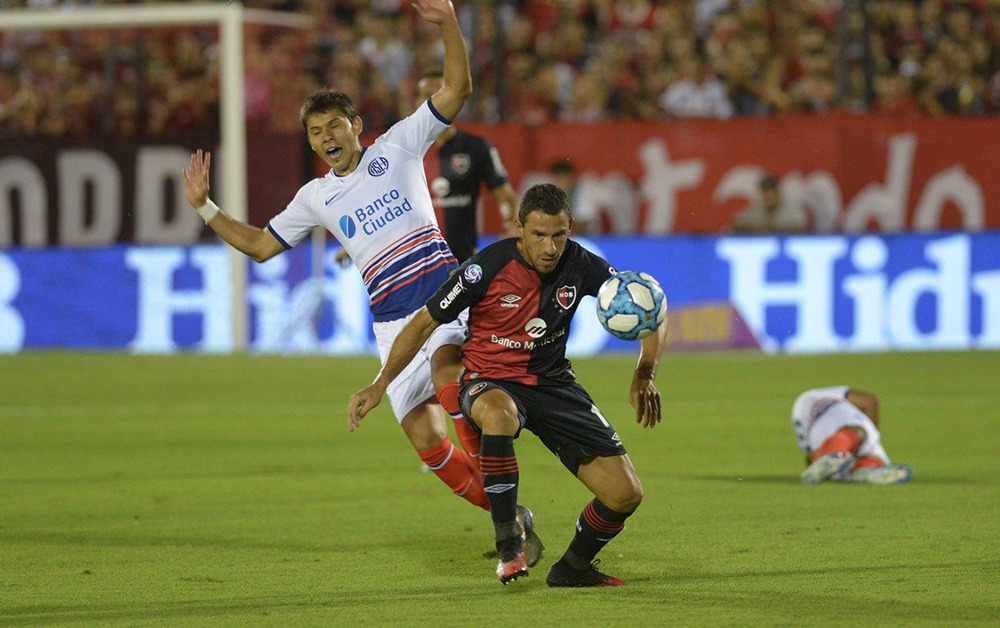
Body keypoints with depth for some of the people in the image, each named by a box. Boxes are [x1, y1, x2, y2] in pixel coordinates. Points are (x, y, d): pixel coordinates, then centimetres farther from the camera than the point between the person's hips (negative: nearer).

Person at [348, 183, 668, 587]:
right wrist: (379, 386, -12)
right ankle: (508, 546, -33)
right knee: (500, 414, -44)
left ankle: (572, 568, 20)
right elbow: (426, 322, -9)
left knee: (626, 495, -8)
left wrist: (644, 376, -17)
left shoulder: (580, 265, -10)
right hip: (491, 382, -4)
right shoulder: (488, 267, -19)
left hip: (554, 383, 4)